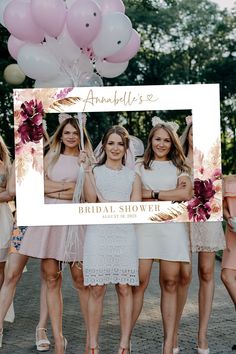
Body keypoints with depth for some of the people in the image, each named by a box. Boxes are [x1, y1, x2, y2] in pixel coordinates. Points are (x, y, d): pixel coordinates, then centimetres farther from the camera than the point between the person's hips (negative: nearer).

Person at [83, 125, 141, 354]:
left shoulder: (132, 176, 14)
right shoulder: (94, 172, 9)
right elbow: (90, 201, -7)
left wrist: (106, 203, -8)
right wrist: (86, 172, -13)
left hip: (125, 235, 2)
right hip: (98, 233, -1)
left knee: (125, 288, 1)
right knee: (96, 289, -2)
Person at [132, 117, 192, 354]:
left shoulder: (179, 167, 15)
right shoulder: (140, 167, 13)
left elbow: (186, 194, -3)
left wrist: (152, 194, -4)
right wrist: (169, 196, -5)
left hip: (172, 226, 1)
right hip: (145, 225, -1)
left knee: (170, 283, 0)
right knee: (139, 282, -7)